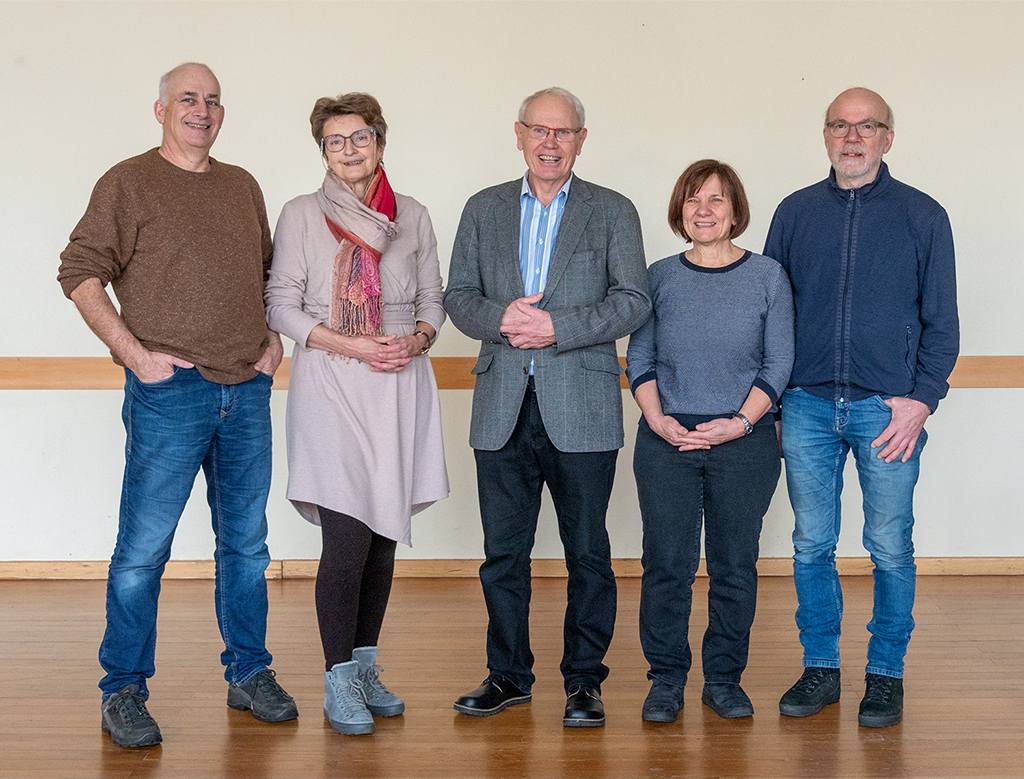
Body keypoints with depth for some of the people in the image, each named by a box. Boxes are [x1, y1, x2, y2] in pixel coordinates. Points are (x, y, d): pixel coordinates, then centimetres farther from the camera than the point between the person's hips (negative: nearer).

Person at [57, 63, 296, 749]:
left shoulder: (243, 187, 15)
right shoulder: (129, 183, -1)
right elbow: (81, 272, -5)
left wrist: (274, 338, 10)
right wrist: (132, 350, -13)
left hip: (248, 390, 5)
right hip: (169, 390, -5)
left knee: (246, 542, 12)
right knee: (144, 546, -3)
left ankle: (250, 674, 24)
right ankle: (124, 692, 8)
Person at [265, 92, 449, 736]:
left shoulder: (413, 217, 11)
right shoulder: (302, 215, 3)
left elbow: (433, 299, 15)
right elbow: (282, 306, -1)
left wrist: (416, 340, -7)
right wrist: (352, 346, -13)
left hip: (400, 388, 4)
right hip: (331, 388, -3)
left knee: (384, 532, 7)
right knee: (347, 537, -10)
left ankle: (365, 666, 19)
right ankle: (339, 681, -1)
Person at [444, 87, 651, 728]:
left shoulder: (614, 212, 5)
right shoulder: (484, 210, 13)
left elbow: (634, 300, -4)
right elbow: (459, 295, 9)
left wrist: (558, 327, -15)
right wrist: (500, 319, -12)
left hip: (581, 409, -2)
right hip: (503, 409, 3)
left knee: (587, 551, 4)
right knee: (503, 551, 8)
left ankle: (584, 680, 16)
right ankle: (509, 675, 22)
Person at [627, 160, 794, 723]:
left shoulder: (767, 276, 3)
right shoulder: (660, 277, 7)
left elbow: (779, 364, 0)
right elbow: (639, 359, 8)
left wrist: (739, 422, -12)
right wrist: (657, 419, -8)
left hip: (745, 441, -1)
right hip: (666, 442, 1)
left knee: (735, 564, 5)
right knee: (666, 563, 2)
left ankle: (724, 679, 18)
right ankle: (666, 679, 14)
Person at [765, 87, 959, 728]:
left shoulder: (923, 216, 3)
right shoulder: (796, 213, 9)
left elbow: (942, 322, 3)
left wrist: (920, 399, -8)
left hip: (888, 410, -2)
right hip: (808, 407, 2)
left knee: (891, 549, 3)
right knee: (812, 544, 7)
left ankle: (887, 673, 16)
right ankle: (820, 668, 19)